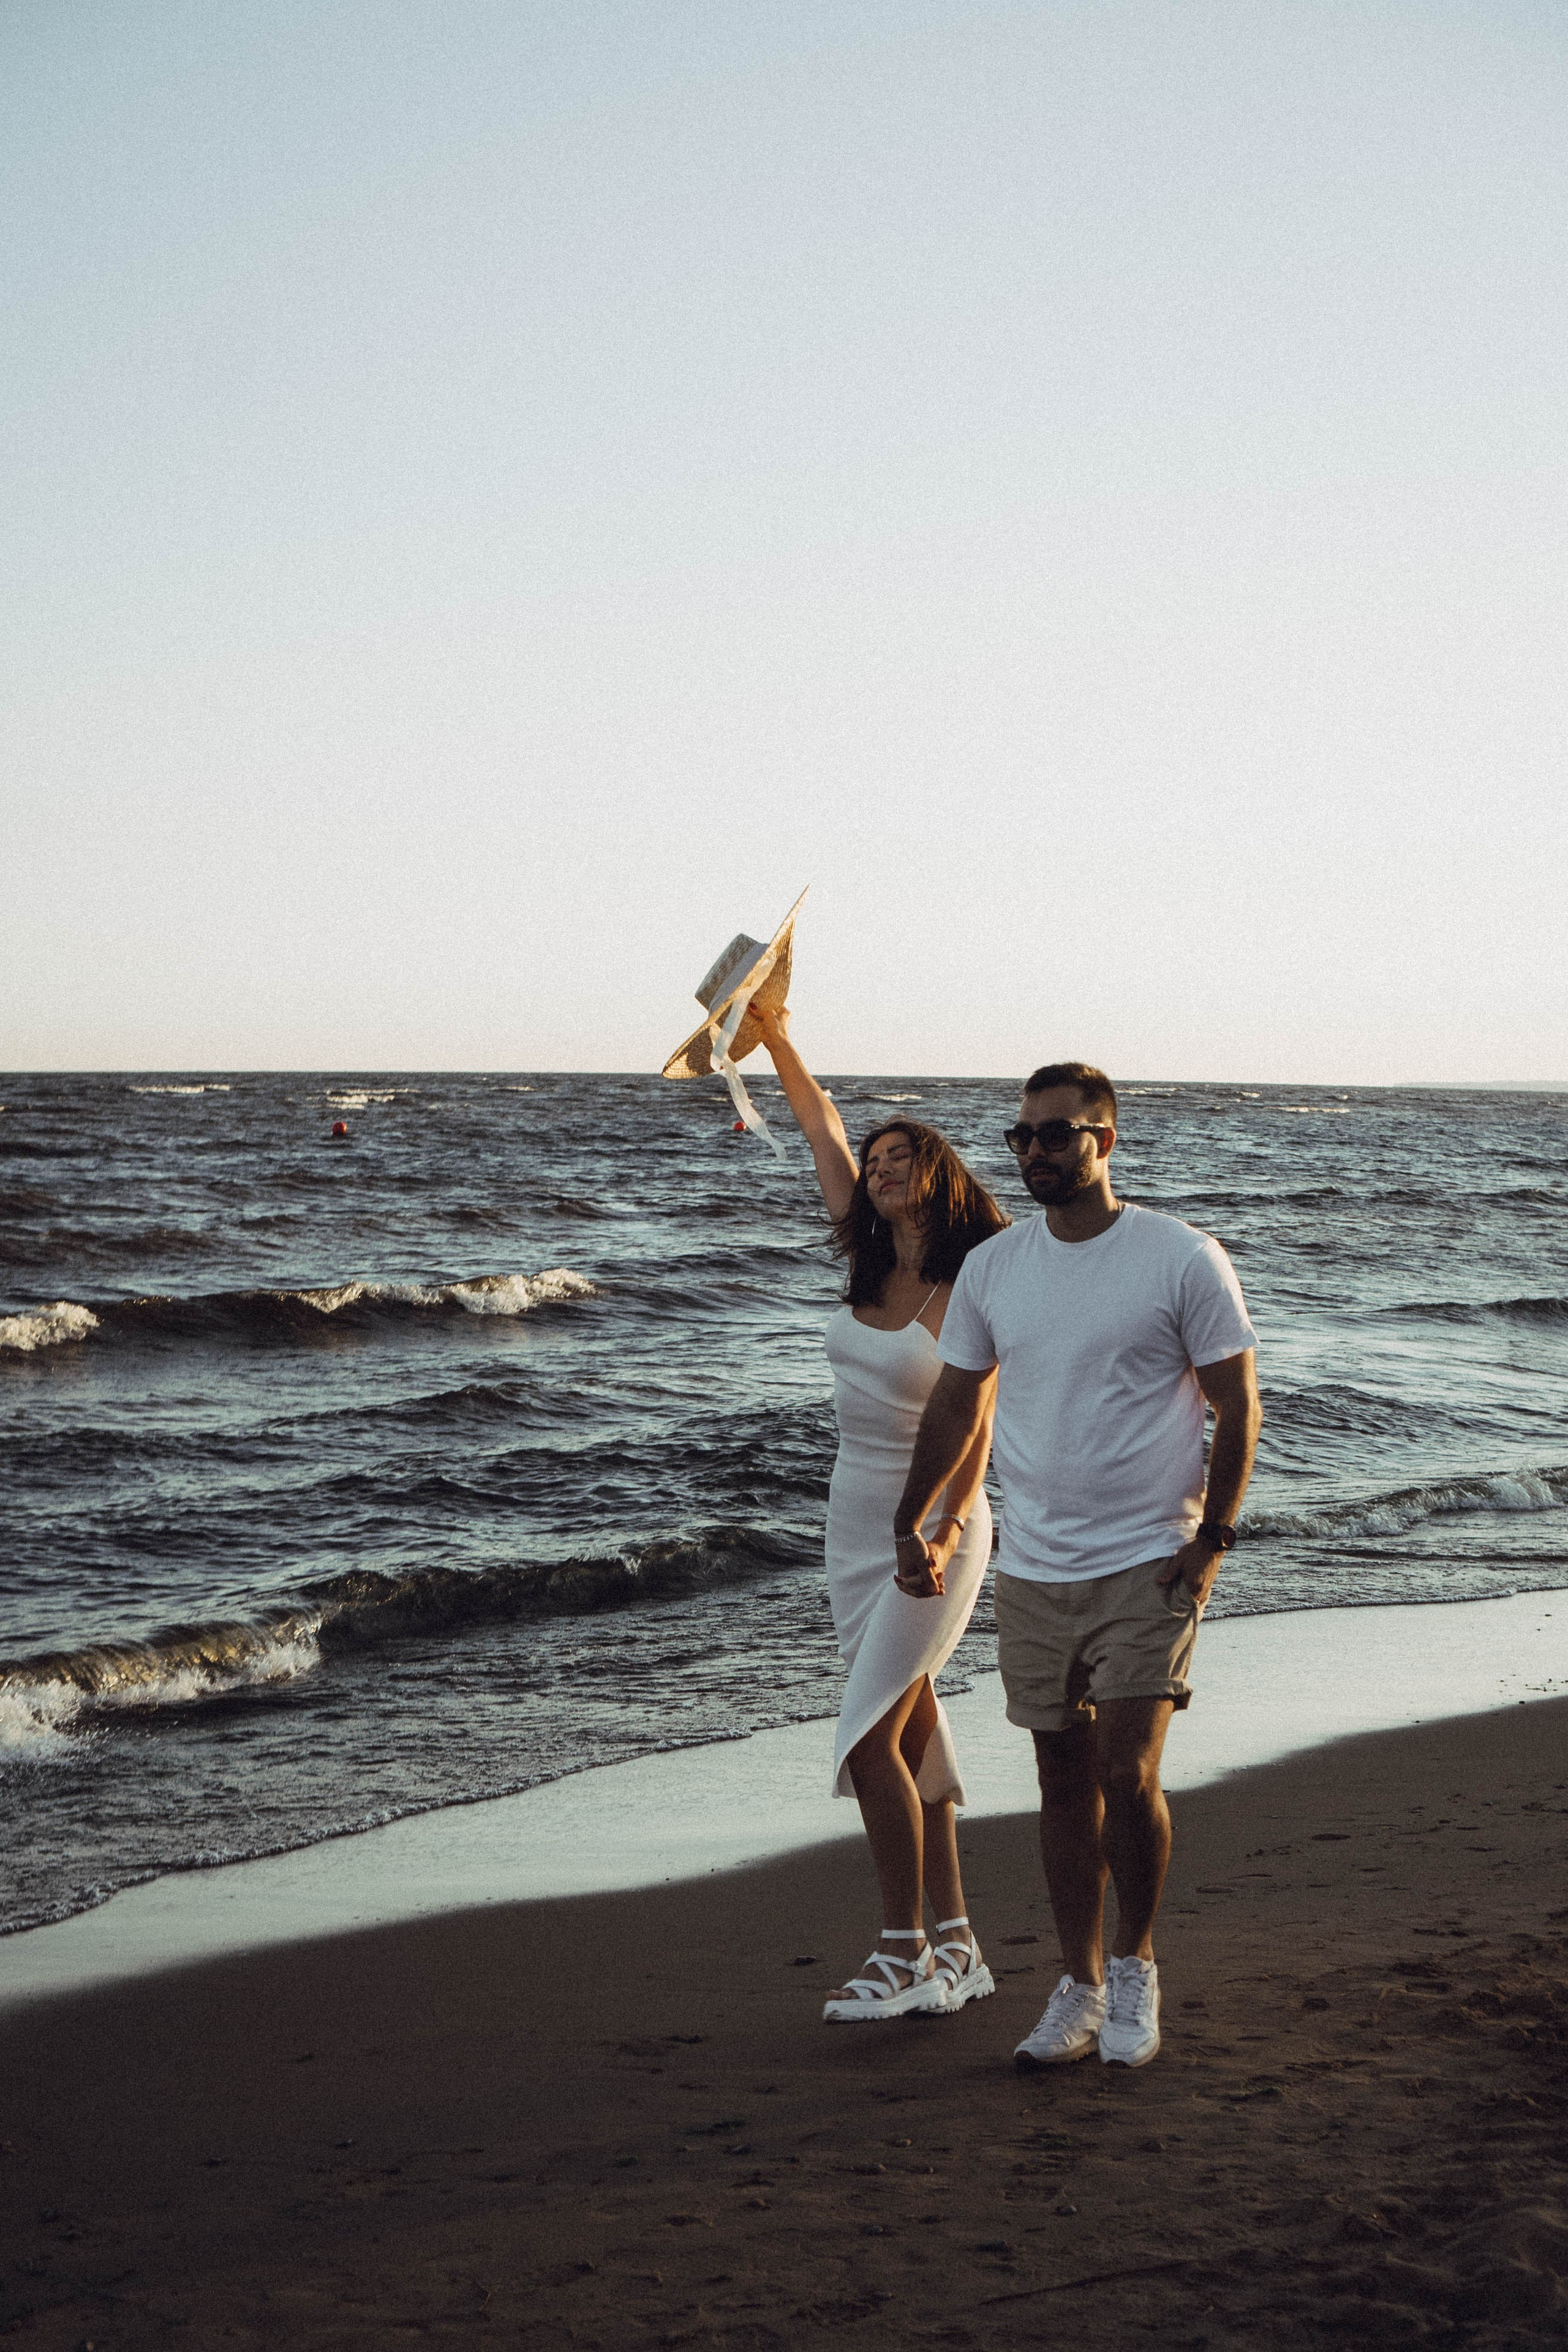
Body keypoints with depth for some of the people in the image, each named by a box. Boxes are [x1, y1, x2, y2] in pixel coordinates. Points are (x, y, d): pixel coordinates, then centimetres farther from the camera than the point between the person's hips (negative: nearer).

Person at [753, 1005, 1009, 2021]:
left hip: (933, 1530, -7)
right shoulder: (871, 1265, 6)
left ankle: (905, 1954, -1)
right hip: (857, 1521, 7)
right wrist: (777, 1041, 7)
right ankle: (954, 1947, 16)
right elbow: (823, 1125, 12)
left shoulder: (968, 1291, -13)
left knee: (871, 1739, -11)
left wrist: (943, 1536, -29)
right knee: (909, 1736, 9)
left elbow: (976, 1429, -17)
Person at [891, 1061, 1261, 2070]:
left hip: (1147, 1567, -4)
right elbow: (957, 1404, 16)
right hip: (1032, 1572, 4)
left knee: (1129, 1774, -10)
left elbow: (1238, 1403, -3)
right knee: (1065, 1782, 9)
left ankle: (1136, 1963, 13)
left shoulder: (1184, 1259, -7)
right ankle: (1080, 1989, 19)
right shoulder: (992, 1267, 6)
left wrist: (1213, 1537, -10)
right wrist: (906, 1523, 15)